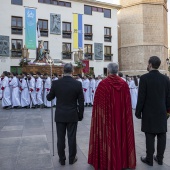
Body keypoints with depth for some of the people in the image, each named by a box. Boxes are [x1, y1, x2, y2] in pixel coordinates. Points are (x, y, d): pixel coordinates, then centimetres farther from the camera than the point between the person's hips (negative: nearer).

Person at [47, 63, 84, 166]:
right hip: (73, 116, -1)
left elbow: (49, 98, 4)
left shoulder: (56, 83, -7)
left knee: (60, 138, 11)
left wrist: (49, 95, 27)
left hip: (60, 115, 1)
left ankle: (62, 159, 24)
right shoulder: (78, 84, -9)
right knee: (72, 138, 10)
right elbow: (81, 102, -5)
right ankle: (72, 158, 24)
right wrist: (80, 115, 7)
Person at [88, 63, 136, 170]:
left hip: (107, 115, -3)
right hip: (121, 116, 4)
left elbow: (98, 102, -9)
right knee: (120, 134, 16)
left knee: (108, 136, 8)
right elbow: (128, 103, 4)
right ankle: (123, 160, 29)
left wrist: (98, 114, 4)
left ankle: (107, 161, 19)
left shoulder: (103, 84, -13)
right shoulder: (124, 84, -1)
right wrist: (124, 114, 15)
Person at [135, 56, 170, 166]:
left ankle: (149, 159, 13)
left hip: (149, 112, -4)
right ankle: (160, 158, 24)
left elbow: (141, 97, -12)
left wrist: (138, 112, -3)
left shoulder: (144, 78, -11)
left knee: (150, 136, 3)